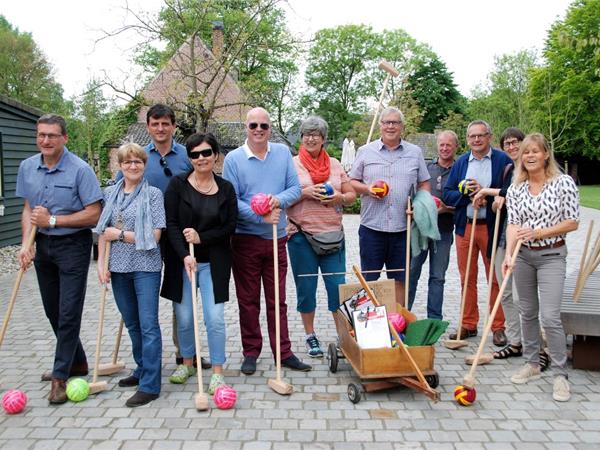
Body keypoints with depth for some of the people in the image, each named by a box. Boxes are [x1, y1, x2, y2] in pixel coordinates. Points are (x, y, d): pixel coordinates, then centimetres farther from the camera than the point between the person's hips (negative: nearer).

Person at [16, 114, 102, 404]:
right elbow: (28, 209, 9)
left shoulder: (80, 170, -15)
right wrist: (26, 244, -5)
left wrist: (53, 220, -18)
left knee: (68, 312, -4)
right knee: (52, 311, 15)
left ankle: (61, 376, 6)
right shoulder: (27, 167, 3)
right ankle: (77, 363, 32)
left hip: (73, 245, -6)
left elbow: (94, 214, -16)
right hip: (43, 246, 7)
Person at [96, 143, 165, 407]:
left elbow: (154, 236, -11)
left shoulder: (153, 194, -5)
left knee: (148, 324, -5)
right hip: (118, 267, 5)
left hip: (146, 267, -5)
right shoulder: (110, 193, 9)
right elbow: (103, 233, 11)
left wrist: (120, 234, -10)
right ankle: (142, 371, 32)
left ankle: (150, 386, -1)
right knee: (131, 323, 15)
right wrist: (101, 263, 1)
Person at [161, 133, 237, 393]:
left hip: (214, 262, 0)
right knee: (184, 318, 9)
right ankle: (187, 363, 31)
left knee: (215, 318, -5)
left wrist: (201, 237, -13)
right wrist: (185, 255, -17)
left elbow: (230, 226, 1)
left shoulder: (226, 189, 3)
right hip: (182, 260, 0)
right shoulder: (178, 184, -1)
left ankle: (217, 371, 9)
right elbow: (171, 224, -6)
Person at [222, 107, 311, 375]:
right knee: (248, 300, 9)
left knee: (278, 300, 10)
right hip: (245, 239, -2)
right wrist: (261, 217, -20)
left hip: (277, 237, 2)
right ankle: (251, 352, 21)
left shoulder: (283, 153, 5)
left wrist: (279, 200, -20)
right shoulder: (233, 159, -5)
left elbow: (295, 189, 1)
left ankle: (284, 352, 19)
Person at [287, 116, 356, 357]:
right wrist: (304, 193, -16)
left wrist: (340, 198, -8)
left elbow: (351, 195, 12)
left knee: (338, 285, 0)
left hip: (333, 234, 2)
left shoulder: (335, 164, 10)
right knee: (306, 287, 6)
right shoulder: (293, 164, 1)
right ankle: (310, 336, 21)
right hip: (301, 235, -2)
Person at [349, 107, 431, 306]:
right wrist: (367, 189, -11)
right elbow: (352, 182, 9)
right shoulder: (365, 151, 7)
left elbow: (425, 183, 13)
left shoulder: (415, 152, 10)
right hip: (371, 226, -1)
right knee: (369, 280, 5)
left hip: (403, 227, 1)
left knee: (400, 279, 9)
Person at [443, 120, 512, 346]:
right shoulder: (460, 163, 12)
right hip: (464, 227, 4)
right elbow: (447, 194, 6)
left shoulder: (502, 160, 0)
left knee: (496, 279, 2)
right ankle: (468, 325, 20)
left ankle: (498, 327, 12)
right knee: (467, 279, 10)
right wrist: (468, 195, -12)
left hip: (492, 227, -4)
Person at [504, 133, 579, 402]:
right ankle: (531, 364, 27)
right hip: (523, 255, 4)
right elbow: (513, 224, -5)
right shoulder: (515, 189, 3)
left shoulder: (564, 183, -6)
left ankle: (560, 375, 1)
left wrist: (539, 232, -15)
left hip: (551, 256, -4)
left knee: (550, 316, -12)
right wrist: (509, 254, -20)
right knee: (527, 313, 12)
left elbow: (572, 222, -5)